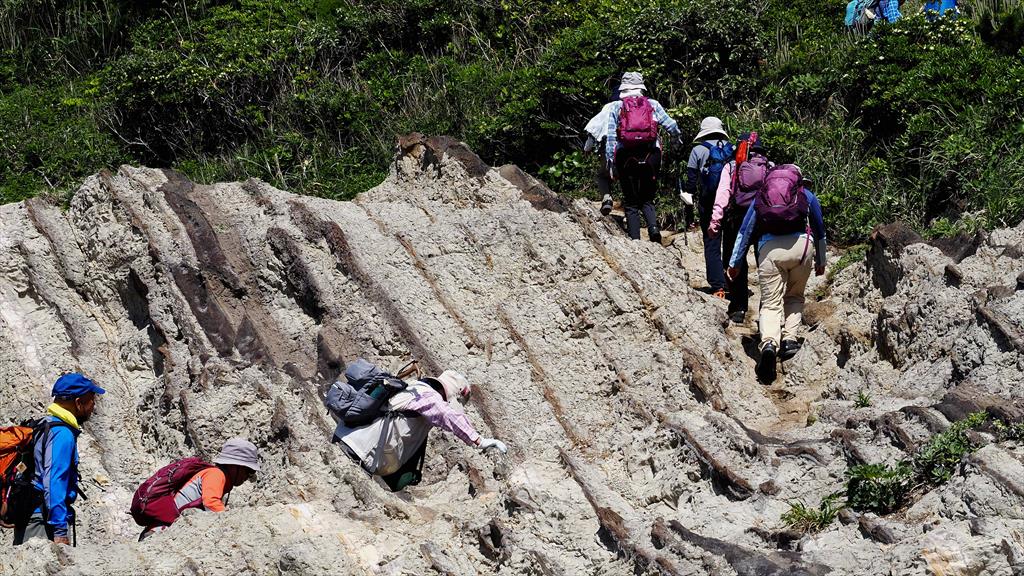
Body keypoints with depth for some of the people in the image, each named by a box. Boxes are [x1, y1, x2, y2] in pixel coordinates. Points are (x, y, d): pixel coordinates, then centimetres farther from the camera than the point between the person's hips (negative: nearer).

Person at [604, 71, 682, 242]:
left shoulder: (616, 107, 7)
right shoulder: (652, 104, 9)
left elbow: (610, 137, 2)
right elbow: (671, 125, 7)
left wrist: (611, 163, 3)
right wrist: (677, 138, 30)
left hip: (626, 157, -1)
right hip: (651, 156, 1)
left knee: (631, 203, 8)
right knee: (647, 199, 13)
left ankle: (635, 241, -2)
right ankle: (653, 227, -14)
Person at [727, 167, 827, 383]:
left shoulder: (760, 197, 28)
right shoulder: (807, 196, 27)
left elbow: (745, 231, 25)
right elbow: (820, 231, 32)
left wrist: (734, 262, 29)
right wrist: (820, 262, 43)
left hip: (768, 248, 0)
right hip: (800, 245, 0)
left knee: (771, 303, -3)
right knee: (794, 298, 20)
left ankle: (769, 341, -31)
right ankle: (789, 339, -1)